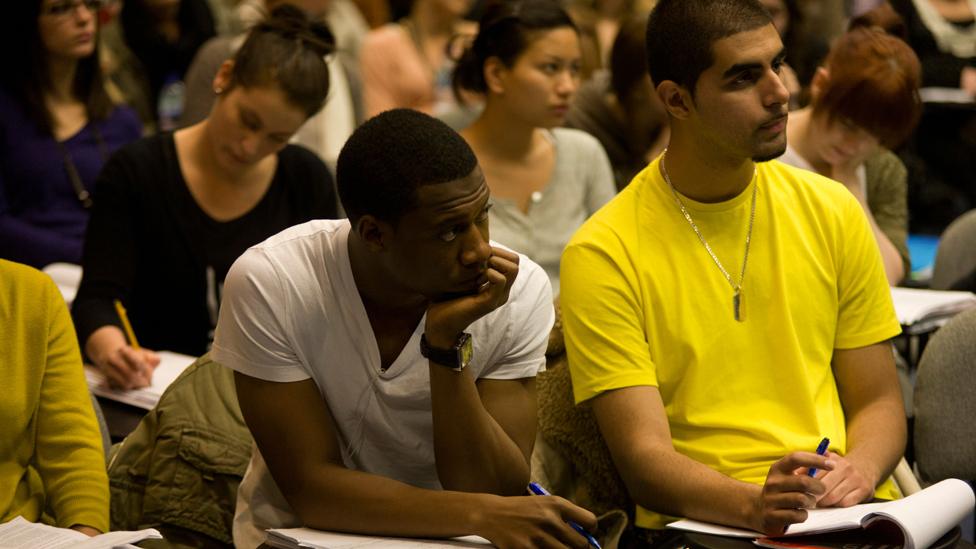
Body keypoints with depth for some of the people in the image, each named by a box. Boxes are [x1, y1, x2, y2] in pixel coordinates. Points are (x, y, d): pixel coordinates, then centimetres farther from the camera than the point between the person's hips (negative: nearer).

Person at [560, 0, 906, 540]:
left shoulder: (832, 212, 11)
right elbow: (643, 456, -10)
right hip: (703, 526, -4)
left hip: (851, 515, 4)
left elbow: (878, 401, 15)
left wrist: (858, 470, -8)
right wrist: (754, 504, -29)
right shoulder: (604, 254, -4)